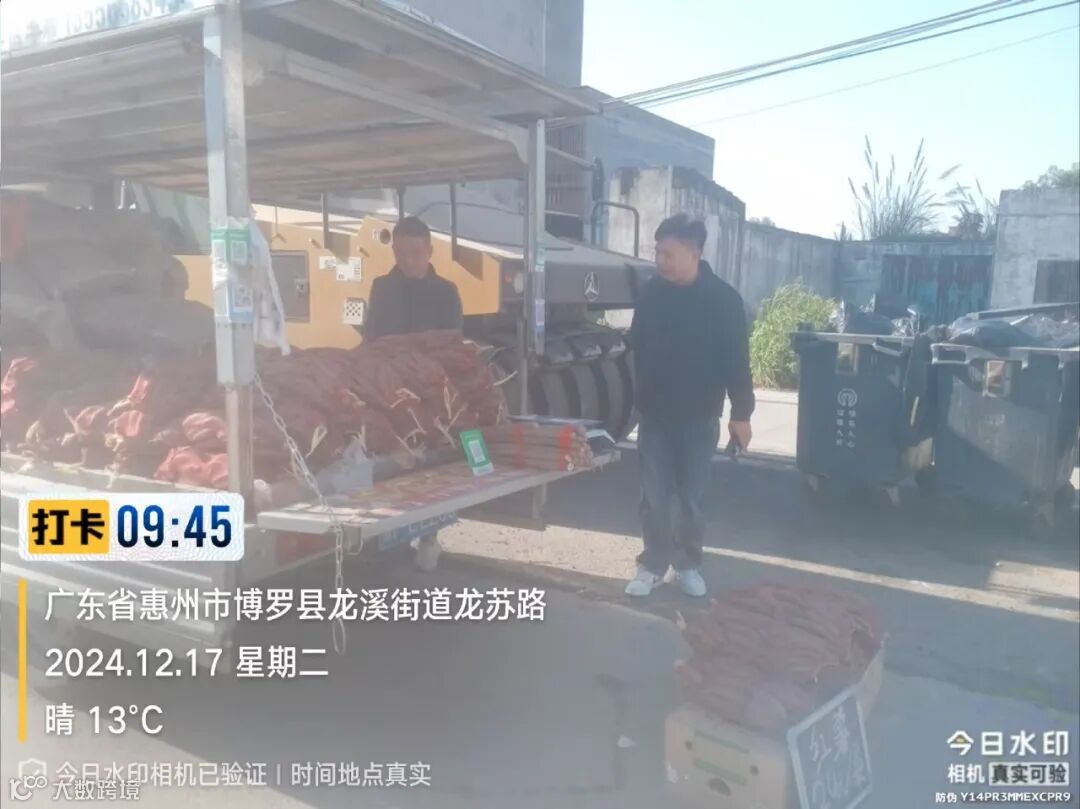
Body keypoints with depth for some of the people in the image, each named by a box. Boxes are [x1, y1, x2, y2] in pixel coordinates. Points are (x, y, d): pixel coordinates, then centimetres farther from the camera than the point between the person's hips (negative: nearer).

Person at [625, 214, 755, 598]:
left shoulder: (723, 299, -10)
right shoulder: (651, 292, -1)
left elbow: (736, 361, -7)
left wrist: (741, 413, -8)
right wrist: (637, 398, 7)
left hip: (699, 417, -2)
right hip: (654, 414, 2)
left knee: (692, 497, 8)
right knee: (654, 497, 5)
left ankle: (688, 564, 25)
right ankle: (652, 565, 18)